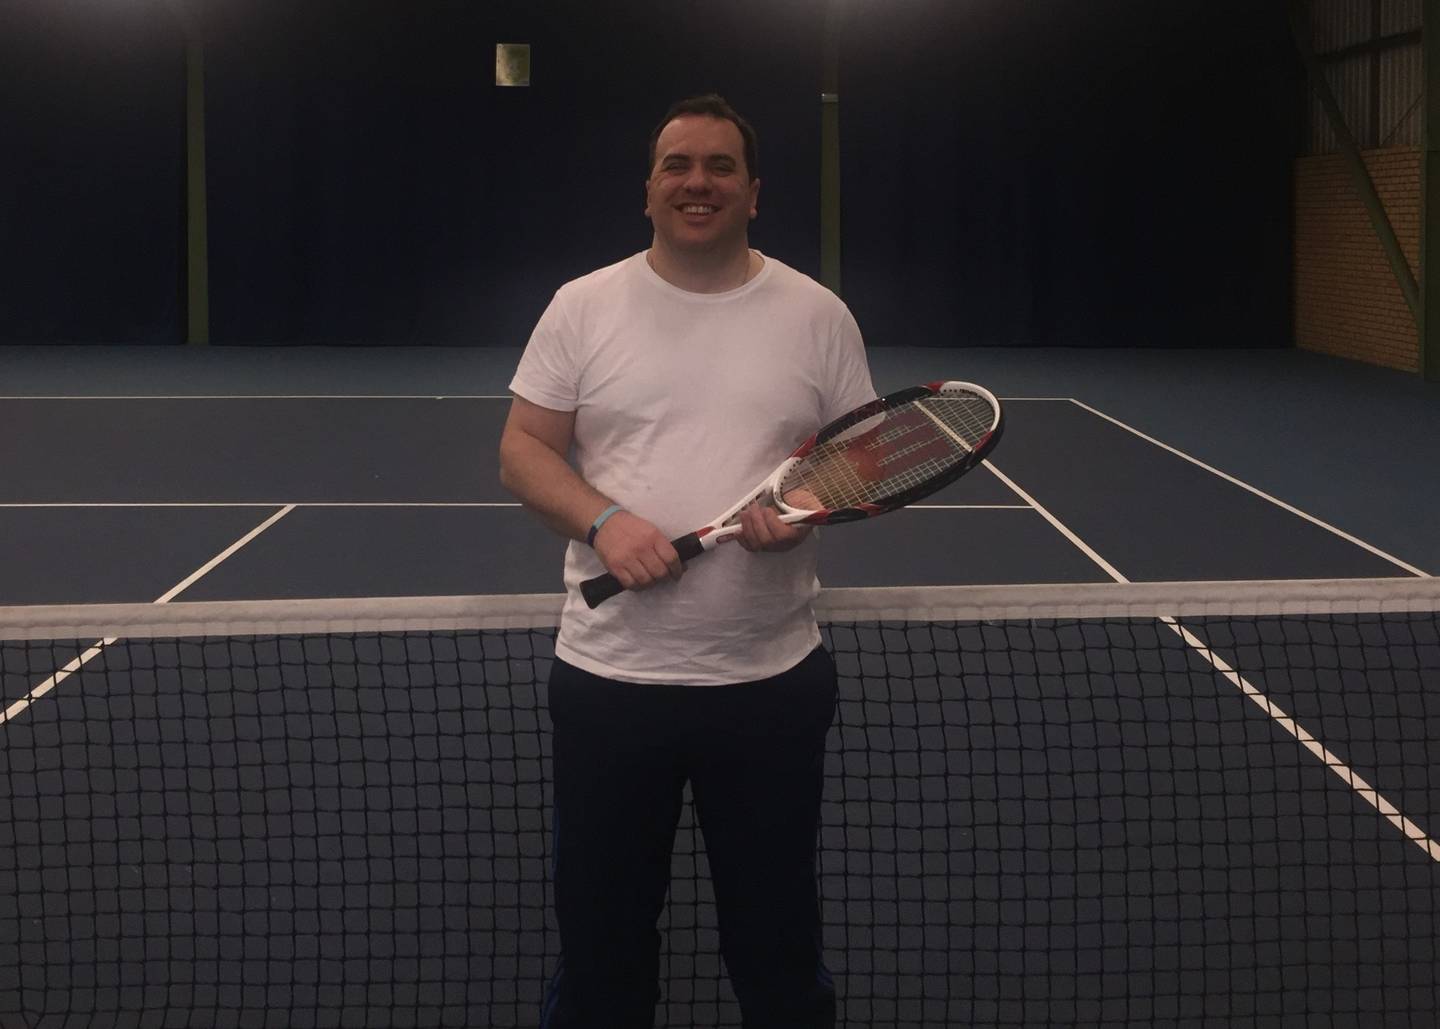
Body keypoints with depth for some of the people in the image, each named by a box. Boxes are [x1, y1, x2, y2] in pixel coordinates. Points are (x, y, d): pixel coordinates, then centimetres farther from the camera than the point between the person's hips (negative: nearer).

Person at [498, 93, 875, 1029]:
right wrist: (604, 521, -15)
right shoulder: (583, 307, 3)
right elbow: (523, 449, 3)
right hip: (610, 678, 0)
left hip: (774, 679, 0)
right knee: (601, 939, 11)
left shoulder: (817, 314, 4)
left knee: (779, 942, 11)